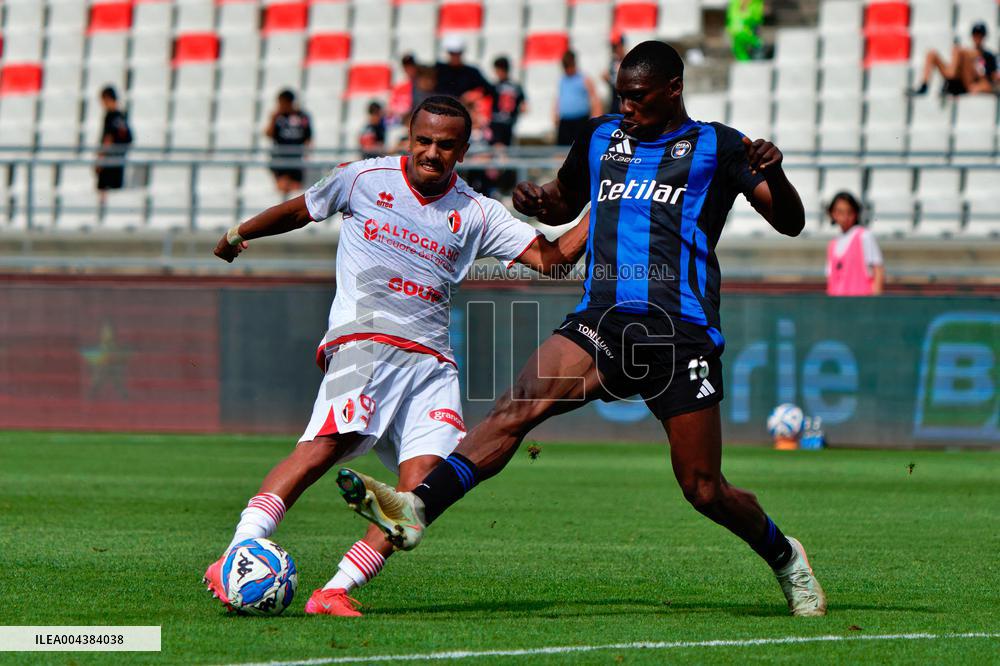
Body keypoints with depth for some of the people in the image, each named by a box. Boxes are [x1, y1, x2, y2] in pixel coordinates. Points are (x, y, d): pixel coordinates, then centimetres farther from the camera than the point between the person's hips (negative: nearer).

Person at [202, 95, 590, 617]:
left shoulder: (475, 214, 16)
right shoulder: (364, 179, 12)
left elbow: (550, 257, 11)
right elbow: (302, 209, 28)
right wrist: (241, 232, 21)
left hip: (432, 362, 4)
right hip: (364, 338, -4)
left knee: (426, 477, -18)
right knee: (330, 441, -29)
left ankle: (336, 591, -18)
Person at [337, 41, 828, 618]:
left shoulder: (716, 146, 6)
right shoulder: (600, 138, 19)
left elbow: (791, 223, 2)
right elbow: (564, 204, 35)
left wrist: (773, 173, -20)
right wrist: (536, 201, 11)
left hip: (683, 332, -3)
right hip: (603, 321, 3)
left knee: (705, 491, -2)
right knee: (520, 404, -23)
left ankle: (786, 556, 27)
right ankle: (415, 510, -37)